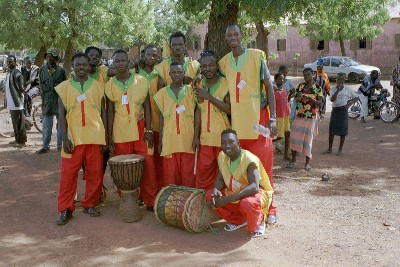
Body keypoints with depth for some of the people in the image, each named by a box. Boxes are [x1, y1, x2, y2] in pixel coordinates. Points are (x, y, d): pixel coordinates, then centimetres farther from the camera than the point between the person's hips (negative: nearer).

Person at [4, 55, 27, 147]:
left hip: (16, 102, -9)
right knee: (15, 122, 16)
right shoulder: (8, 73, 14)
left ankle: (21, 141, 4)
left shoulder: (17, 73, -15)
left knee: (19, 122, -3)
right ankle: (17, 139, 25)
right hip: (10, 102, 9)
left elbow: (22, 88, -17)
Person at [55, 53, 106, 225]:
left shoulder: (97, 86, 8)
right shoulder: (65, 87, 5)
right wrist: (65, 138, -7)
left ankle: (90, 204, 21)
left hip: (95, 137, 1)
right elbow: (62, 114, 2)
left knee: (95, 173, 5)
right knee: (68, 174, 0)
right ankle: (65, 210, 10)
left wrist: (104, 136, 3)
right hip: (73, 138, -1)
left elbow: (103, 112, 9)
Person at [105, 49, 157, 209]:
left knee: (148, 165, -3)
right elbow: (110, 111, 6)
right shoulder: (110, 85, 6)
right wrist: (109, 136, 2)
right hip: (120, 133, 1)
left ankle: (150, 201, 9)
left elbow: (147, 107, 3)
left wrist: (148, 130, -4)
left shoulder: (141, 81, 3)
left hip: (140, 129, -1)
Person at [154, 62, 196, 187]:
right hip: (169, 140, 1)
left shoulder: (191, 90, 5)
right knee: (170, 175, 3)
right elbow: (162, 116, 10)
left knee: (188, 174, 2)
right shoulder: (163, 92, 7)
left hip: (187, 140, -1)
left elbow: (196, 114, 1)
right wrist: (160, 141, 7)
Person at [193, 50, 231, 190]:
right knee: (203, 171, 6)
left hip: (222, 136, -3)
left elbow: (229, 109, -15)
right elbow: (198, 110, 6)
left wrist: (209, 97, -19)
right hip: (205, 137, 3)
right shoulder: (199, 84, 7)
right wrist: (196, 135, 2)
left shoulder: (225, 83, -5)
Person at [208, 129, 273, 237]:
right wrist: (215, 190, -26)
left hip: (257, 193, -7)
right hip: (234, 192, 7)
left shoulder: (249, 159, -29)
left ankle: (259, 222, -2)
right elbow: (220, 178, -1)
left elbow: (254, 187, -40)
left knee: (248, 203, -40)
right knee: (210, 195, -11)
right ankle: (238, 220, 10)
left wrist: (228, 199, -46)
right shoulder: (222, 156, -8)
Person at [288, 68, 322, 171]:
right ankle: (293, 160, 11)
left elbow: (320, 103, -3)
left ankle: (307, 162, 11)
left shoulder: (317, 88, -1)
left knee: (308, 138, 1)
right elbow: (295, 98, 16)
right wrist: (298, 97, -7)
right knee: (294, 136, 0)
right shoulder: (300, 86, 9)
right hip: (299, 116, 3)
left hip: (311, 117, -3)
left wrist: (310, 99, -19)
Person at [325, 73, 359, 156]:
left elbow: (356, 97, 6)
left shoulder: (347, 90, -1)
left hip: (343, 111, -1)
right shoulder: (334, 89, 1)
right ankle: (330, 148, 14)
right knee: (331, 130, 4)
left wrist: (349, 104, -7)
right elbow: (332, 99, -14)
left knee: (343, 131, 2)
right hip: (335, 110, 2)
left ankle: (340, 149, 13)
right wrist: (338, 90, -19)